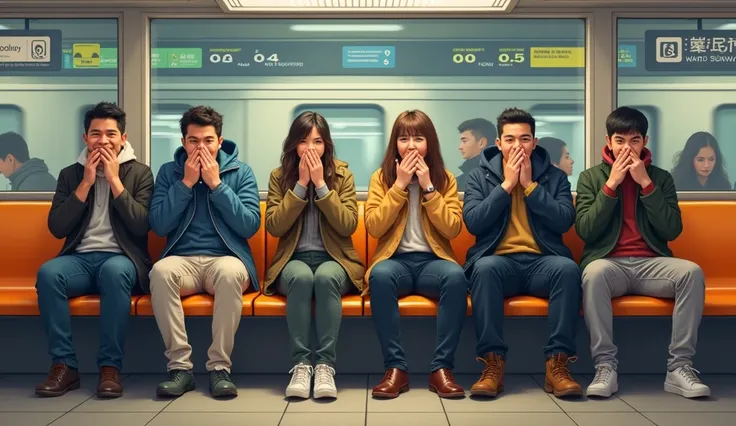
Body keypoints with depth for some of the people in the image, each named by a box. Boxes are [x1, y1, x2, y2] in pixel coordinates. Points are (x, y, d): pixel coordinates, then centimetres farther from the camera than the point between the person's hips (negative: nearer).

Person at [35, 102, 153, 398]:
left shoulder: (140, 173, 7)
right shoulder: (70, 174, 14)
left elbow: (141, 226, -7)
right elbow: (56, 228, 3)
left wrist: (114, 179, -8)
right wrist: (86, 182, -3)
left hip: (121, 259, -2)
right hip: (80, 259, 3)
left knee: (114, 271, -38)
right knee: (48, 272, -31)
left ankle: (110, 367, -28)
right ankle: (64, 365, -21)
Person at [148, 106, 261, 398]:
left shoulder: (241, 172, 6)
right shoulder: (169, 172, 10)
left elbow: (250, 226, -6)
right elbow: (158, 226, -1)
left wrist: (216, 184, -10)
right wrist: (186, 182, -7)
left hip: (225, 259, -1)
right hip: (182, 260, 1)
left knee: (230, 272, -37)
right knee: (160, 270, -34)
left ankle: (220, 367, -26)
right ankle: (179, 366, -24)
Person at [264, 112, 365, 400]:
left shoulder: (341, 174, 3)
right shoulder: (280, 176, 5)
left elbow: (348, 226, -9)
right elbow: (274, 227, -7)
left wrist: (321, 184, -13)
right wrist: (301, 184, -12)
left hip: (333, 259, 0)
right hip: (293, 260, 0)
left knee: (325, 277, -35)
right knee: (302, 276, -35)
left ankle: (326, 365, -30)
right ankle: (300, 363, -28)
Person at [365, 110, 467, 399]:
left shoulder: (445, 179, 7)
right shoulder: (381, 177, 6)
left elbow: (452, 230, -5)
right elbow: (374, 227, -7)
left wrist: (428, 188, -10)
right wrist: (400, 185, -11)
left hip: (432, 261, 1)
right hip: (396, 260, 0)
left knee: (456, 275, -34)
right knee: (380, 274, -36)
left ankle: (442, 368, -25)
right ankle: (395, 367, -27)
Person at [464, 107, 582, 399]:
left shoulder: (555, 177, 12)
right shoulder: (479, 177, 10)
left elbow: (565, 222, -4)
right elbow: (473, 223, -5)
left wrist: (530, 185, -6)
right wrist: (506, 184, -6)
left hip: (541, 262, 1)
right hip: (499, 262, -1)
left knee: (567, 267, -33)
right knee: (484, 267, -36)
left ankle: (556, 364, -26)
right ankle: (493, 364, -29)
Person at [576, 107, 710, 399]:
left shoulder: (661, 177, 12)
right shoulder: (591, 177, 8)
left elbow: (672, 231, -1)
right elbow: (585, 232, -5)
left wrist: (646, 183, -7)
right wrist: (611, 184, -9)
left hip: (651, 264, 2)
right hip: (610, 263, -2)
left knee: (692, 272, -29)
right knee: (593, 271, -37)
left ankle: (679, 367, -23)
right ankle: (605, 367, -29)